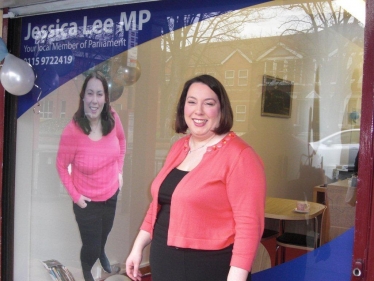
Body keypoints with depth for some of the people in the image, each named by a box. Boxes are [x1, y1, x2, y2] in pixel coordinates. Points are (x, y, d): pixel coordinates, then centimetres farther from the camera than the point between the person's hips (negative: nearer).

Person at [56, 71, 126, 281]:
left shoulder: (112, 118, -18)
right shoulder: (72, 131, -30)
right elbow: (62, 165, -15)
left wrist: (119, 170, 2)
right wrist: (75, 195, -14)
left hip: (112, 193, 5)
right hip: (87, 201, -4)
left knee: (105, 231, 33)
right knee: (90, 248, 12)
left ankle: (102, 252, 69)